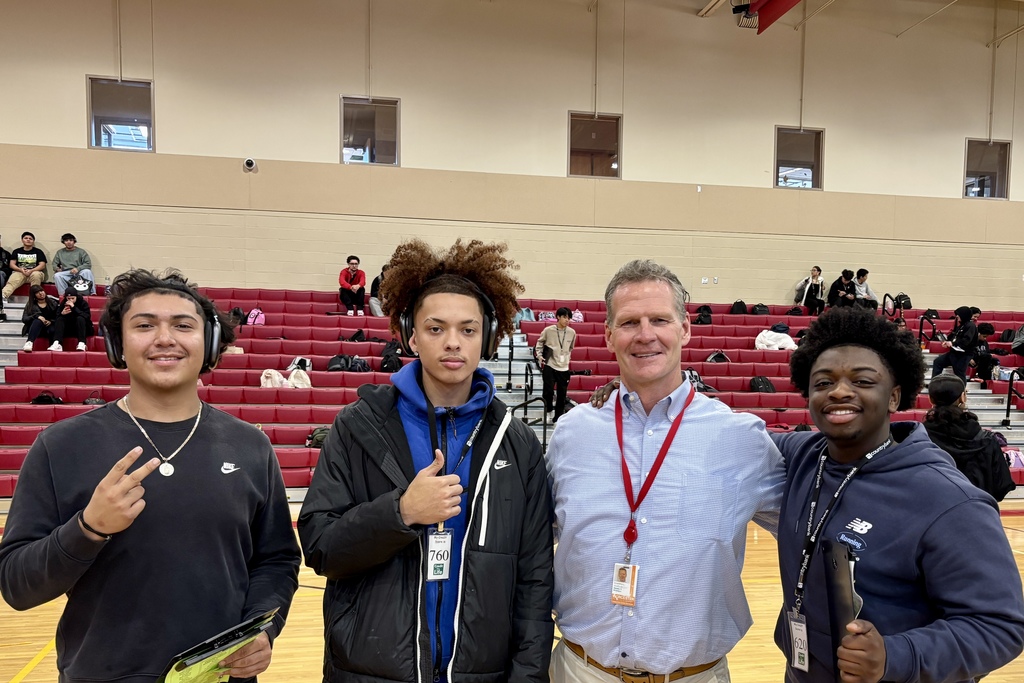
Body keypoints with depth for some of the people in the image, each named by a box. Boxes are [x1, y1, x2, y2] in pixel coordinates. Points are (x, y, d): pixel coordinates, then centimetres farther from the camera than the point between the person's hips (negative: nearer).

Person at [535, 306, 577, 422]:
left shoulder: (572, 332, -1)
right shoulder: (548, 330, -7)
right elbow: (540, 342, 10)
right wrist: (539, 355, 1)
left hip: (564, 368, 2)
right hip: (549, 366, -2)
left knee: (562, 394, 6)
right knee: (548, 391, -8)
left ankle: (558, 416, 20)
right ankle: (548, 411, 16)